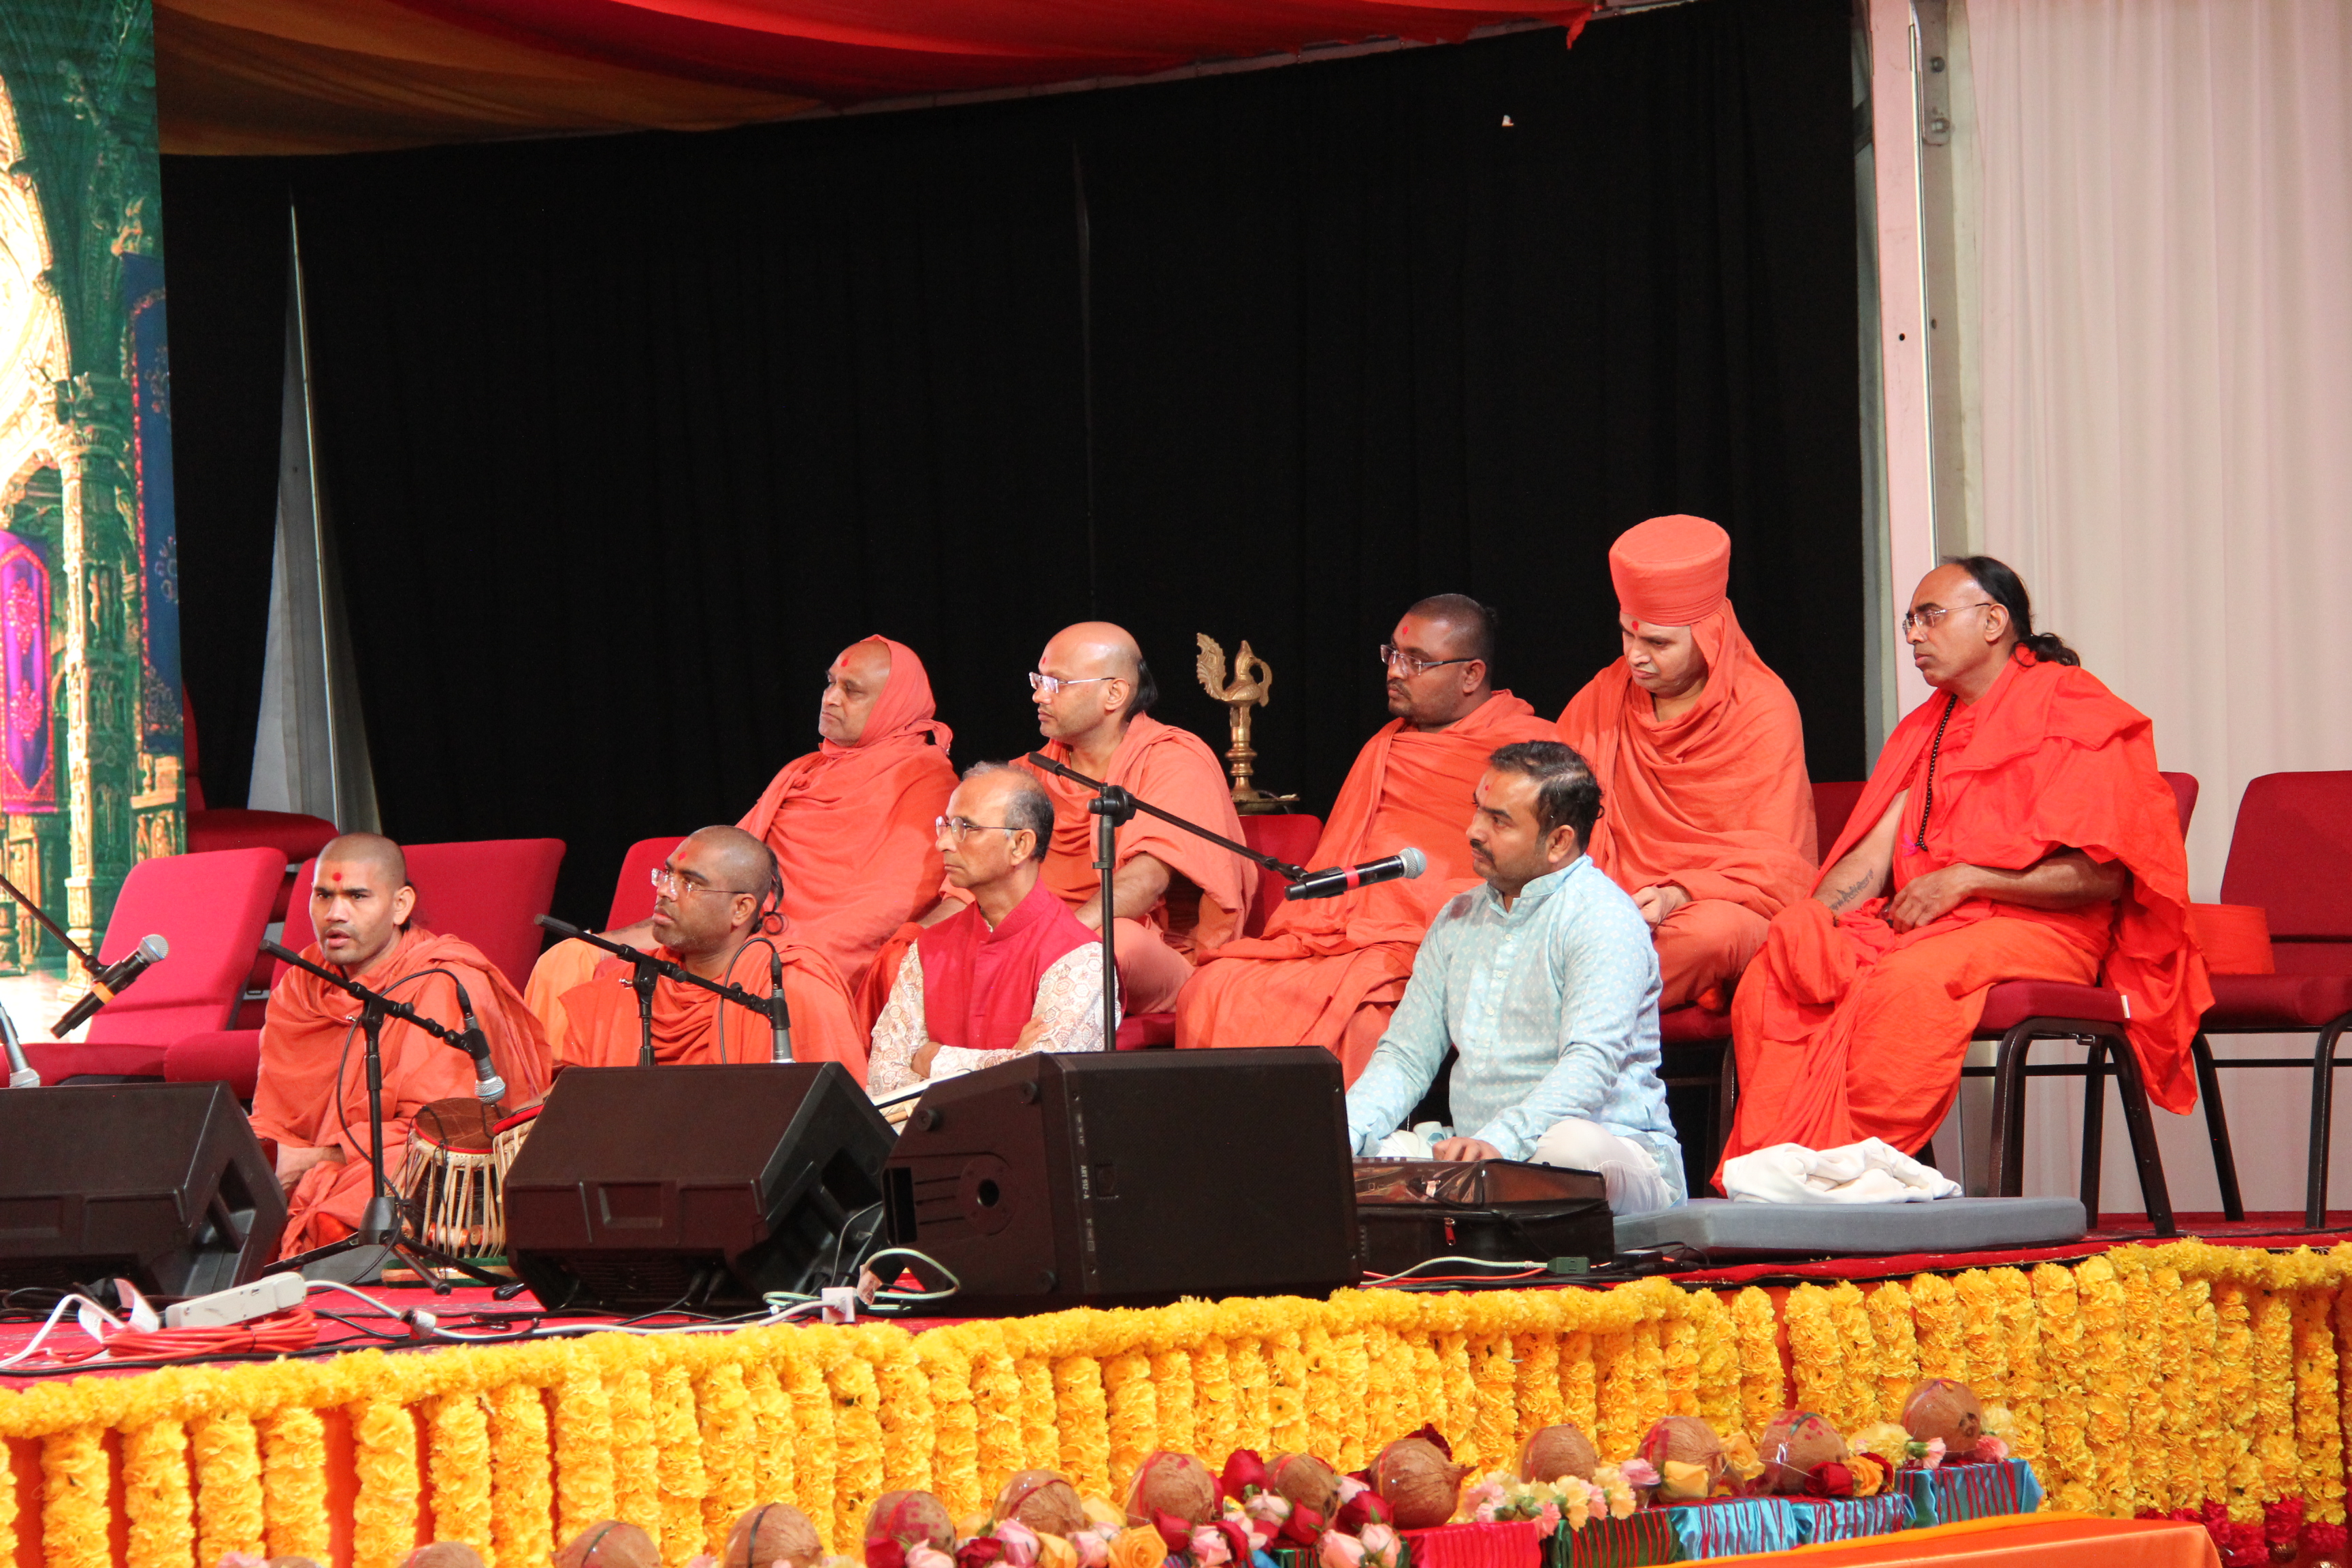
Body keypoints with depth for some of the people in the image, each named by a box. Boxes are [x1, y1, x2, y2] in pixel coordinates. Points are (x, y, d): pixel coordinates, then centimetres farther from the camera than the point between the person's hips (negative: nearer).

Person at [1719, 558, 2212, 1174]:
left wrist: (1966, 880, -14)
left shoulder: (2073, 714, 0)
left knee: (1909, 981, -38)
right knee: (1777, 970, -22)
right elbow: (1873, 852, 16)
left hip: (2037, 931, -6)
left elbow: (2102, 877, -9)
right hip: (1918, 918, 7)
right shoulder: (1927, 728, 24)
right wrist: (1811, 913, -6)